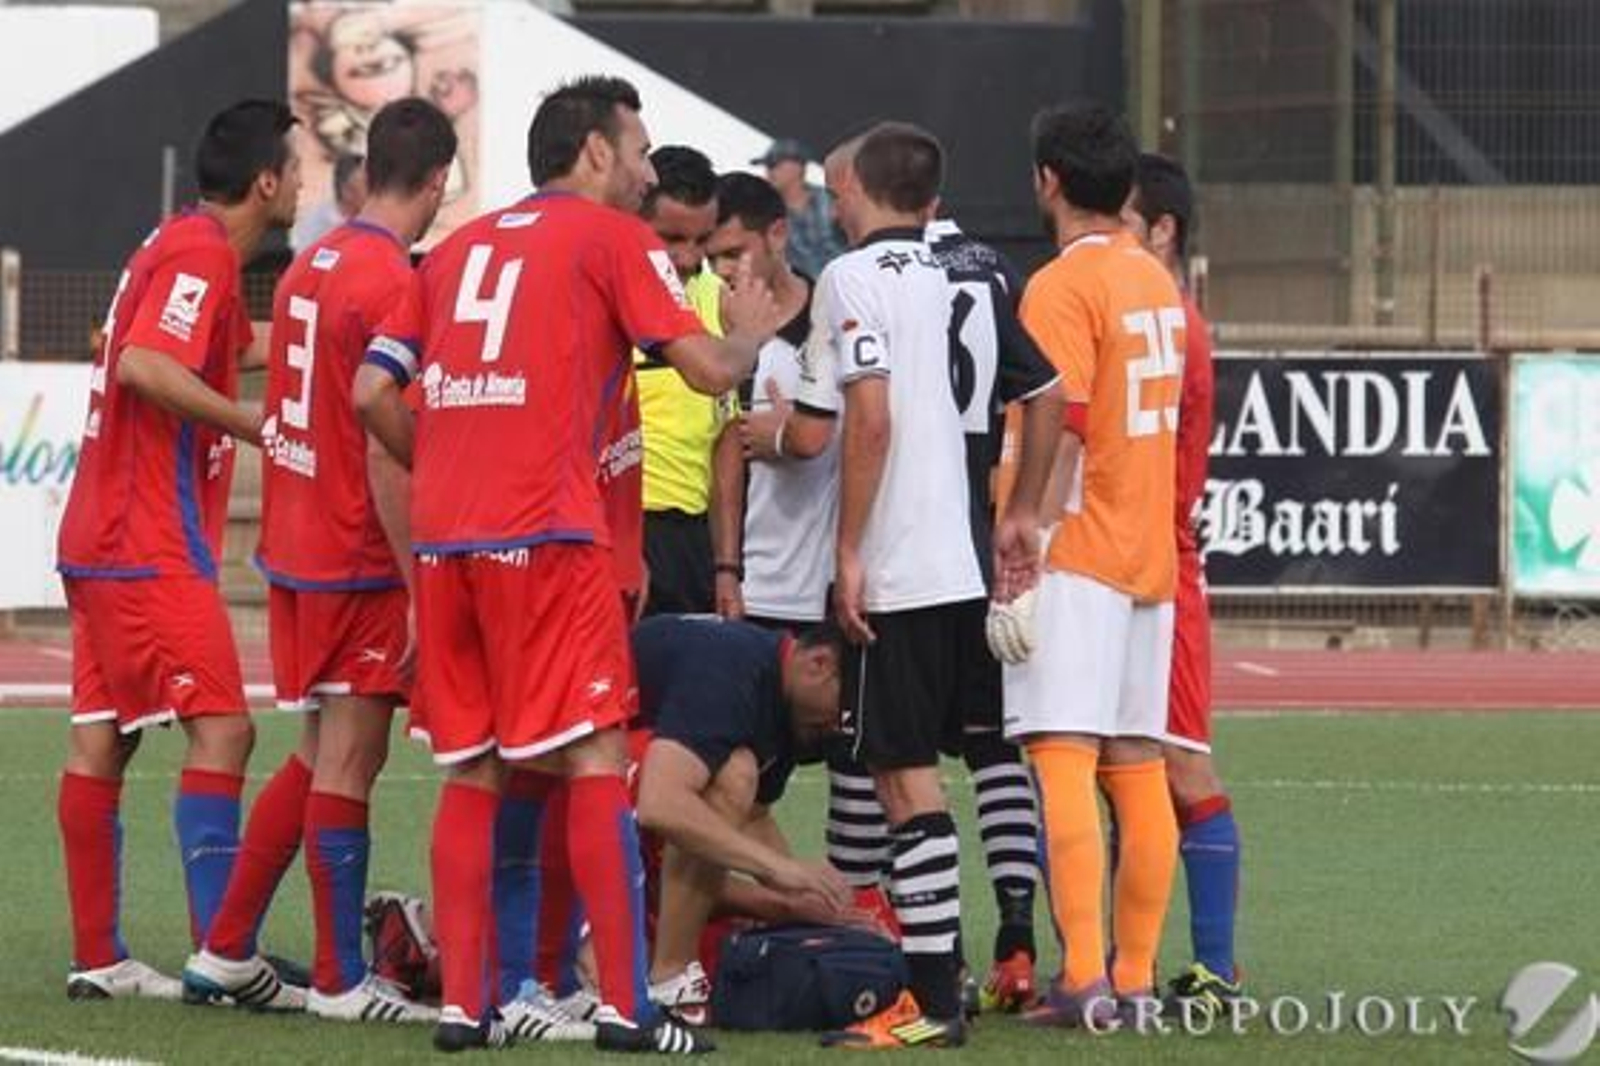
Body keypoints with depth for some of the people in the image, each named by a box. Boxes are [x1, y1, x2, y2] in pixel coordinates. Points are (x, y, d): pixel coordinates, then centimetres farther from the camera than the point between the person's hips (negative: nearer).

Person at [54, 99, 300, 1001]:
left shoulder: (179, 245, 17)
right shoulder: (202, 253, -13)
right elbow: (144, 366, -26)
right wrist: (256, 424, -23)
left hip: (101, 542, 10)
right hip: (153, 547, -10)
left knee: (102, 739, 9)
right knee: (222, 727, -12)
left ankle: (99, 958, 11)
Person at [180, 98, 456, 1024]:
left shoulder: (312, 267, 11)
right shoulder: (394, 285, -16)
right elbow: (385, 453, -20)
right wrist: (421, 586, -18)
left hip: (293, 547, 9)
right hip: (360, 558, -9)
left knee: (323, 756, 16)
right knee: (347, 761, -3)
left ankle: (226, 951, 18)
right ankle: (341, 983, 2)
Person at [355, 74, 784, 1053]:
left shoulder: (457, 247, 20)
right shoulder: (612, 237, 4)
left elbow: (373, 393, 14)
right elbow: (709, 371, -2)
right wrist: (751, 334, 19)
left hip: (443, 537, 6)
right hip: (545, 533, -6)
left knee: (471, 771, 10)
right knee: (596, 759, -4)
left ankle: (462, 1005, 7)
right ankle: (625, 1008, -8)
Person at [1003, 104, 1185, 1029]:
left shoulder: (1062, 287, -11)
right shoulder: (1157, 281, 13)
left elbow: (1060, 435, -18)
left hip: (1077, 559, -8)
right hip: (1149, 557, 8)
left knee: (1063, 760, -11)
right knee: (1136, 769, 10)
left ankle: (1085, 979, -19)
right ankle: (1136, 976, 13)